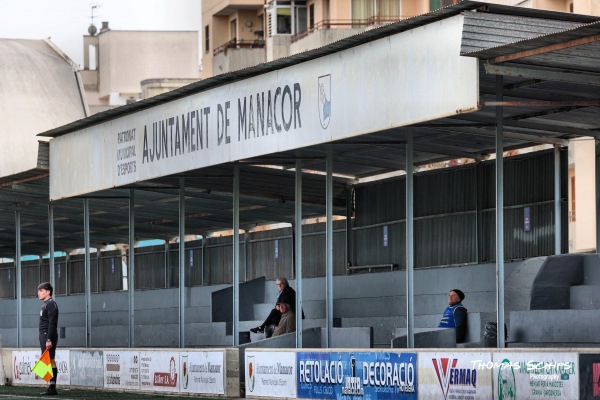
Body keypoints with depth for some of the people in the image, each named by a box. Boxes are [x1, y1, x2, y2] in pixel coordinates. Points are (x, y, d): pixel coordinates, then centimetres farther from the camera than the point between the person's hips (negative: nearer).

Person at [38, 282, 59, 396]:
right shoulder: (46, 304, 20)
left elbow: (52, 323, -19)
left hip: (48, 336, -10)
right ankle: (51, 387, 8)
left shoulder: (51, 304, -11)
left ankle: (52, 388, -13)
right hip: (44, 335, 10)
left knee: (50, 360, -11)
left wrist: (49, 339, -24)